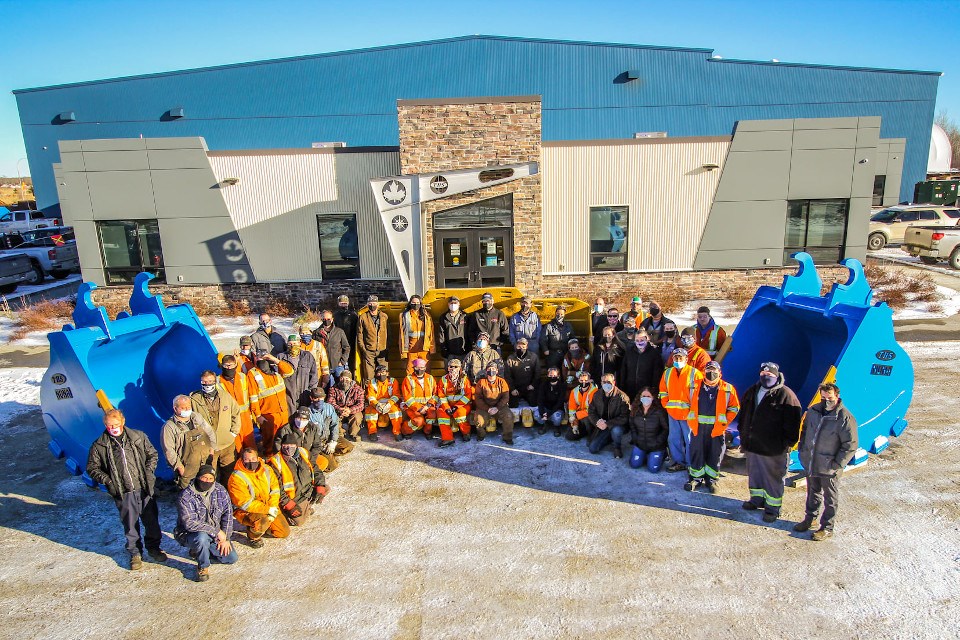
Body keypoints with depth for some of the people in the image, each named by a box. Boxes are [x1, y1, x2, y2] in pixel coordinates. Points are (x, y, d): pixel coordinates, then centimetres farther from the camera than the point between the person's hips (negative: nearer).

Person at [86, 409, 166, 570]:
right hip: (123, 493, -1)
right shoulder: (99, 446, -2)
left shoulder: (138, 437, 0)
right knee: (130, 525, 10)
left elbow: (152, 454, 10)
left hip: (145, 489, 1)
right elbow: (92, 468, 6)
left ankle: (154, 548, 31)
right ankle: (135, 553, 28)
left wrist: (148, 471, -4)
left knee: (152, 521, 11)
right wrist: (106, 480, -8)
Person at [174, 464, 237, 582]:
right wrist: (216, 531, -28)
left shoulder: (220, 490, -6)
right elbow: (190, 523, -28)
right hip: (190, 534, -5)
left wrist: (225, 538, -7)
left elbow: (228, 513, -1)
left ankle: (200, 549, 20)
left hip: (215, 535, 5)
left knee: (232, 558, -1)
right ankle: (203, 567, -9)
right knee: (202, 537, -39)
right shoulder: (185, 497, -21)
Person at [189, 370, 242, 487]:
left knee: (229, 473, 16)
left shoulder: (225, 396, 0)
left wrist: (234, 432, 3)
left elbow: (236, 413, 10)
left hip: (228, 443, 3)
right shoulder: (194, 400, -9)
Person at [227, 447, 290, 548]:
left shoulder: (266, 469, -3)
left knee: (284, 532, 5)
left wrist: (273, 507, -15)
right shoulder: (236, 478, -22)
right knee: (264, 521, -37)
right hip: (245, 511, -6)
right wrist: (268, 509, -26)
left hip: (268, 507, 6)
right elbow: (245, 504, -24)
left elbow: (275, 490, 2)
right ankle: (253, 536, -3)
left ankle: (258, 527, 26)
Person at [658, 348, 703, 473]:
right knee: (674, 439, 12)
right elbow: (663, 391, 17)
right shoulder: (667, 373, 8)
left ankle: (690, 464, 16)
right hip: (672, 413, 5)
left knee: (690, 439, 3)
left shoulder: (694, 373, -7)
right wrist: (666, 404, 8)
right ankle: (679, 462, 25)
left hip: (688, 414, -5)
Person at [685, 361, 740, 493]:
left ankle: (712, 479, 23)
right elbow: (688, 404, 9)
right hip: (698, 426, 1)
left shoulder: (728, 389, -2)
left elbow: (734, 408, 4)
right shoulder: (695, 386, 1)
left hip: (717, 428, -1)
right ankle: (696, 477, 21)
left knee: (715, 454, 8)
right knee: (696, 452, 7)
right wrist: (691, 421, 1)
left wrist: (724, 423, -5)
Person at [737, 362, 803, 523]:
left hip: (773, 449, -7)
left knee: (773, 478, 6)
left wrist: (788, 443, -13)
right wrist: (743, 437, 16)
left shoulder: (786, 395, -14)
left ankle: (773, 507, 19)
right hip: (752, 444, 7)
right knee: (754, 473, 20)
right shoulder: (752, 392, 7)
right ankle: (757, 498, 38)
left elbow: (792, 422, -13)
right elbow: (744, 416, 17)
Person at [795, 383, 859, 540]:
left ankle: (827, 528, 22)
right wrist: (802, 452, 10)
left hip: (829, 468, -5)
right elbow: (804, 431, 15)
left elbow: (851, 445, -15)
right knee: (812, 492, 22)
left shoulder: (845, 418, -17)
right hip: (810, 464, 6)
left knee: (830, 498, 10)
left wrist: (837, 464, -16)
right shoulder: (813, 411, 1)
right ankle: (810, 518, 39)